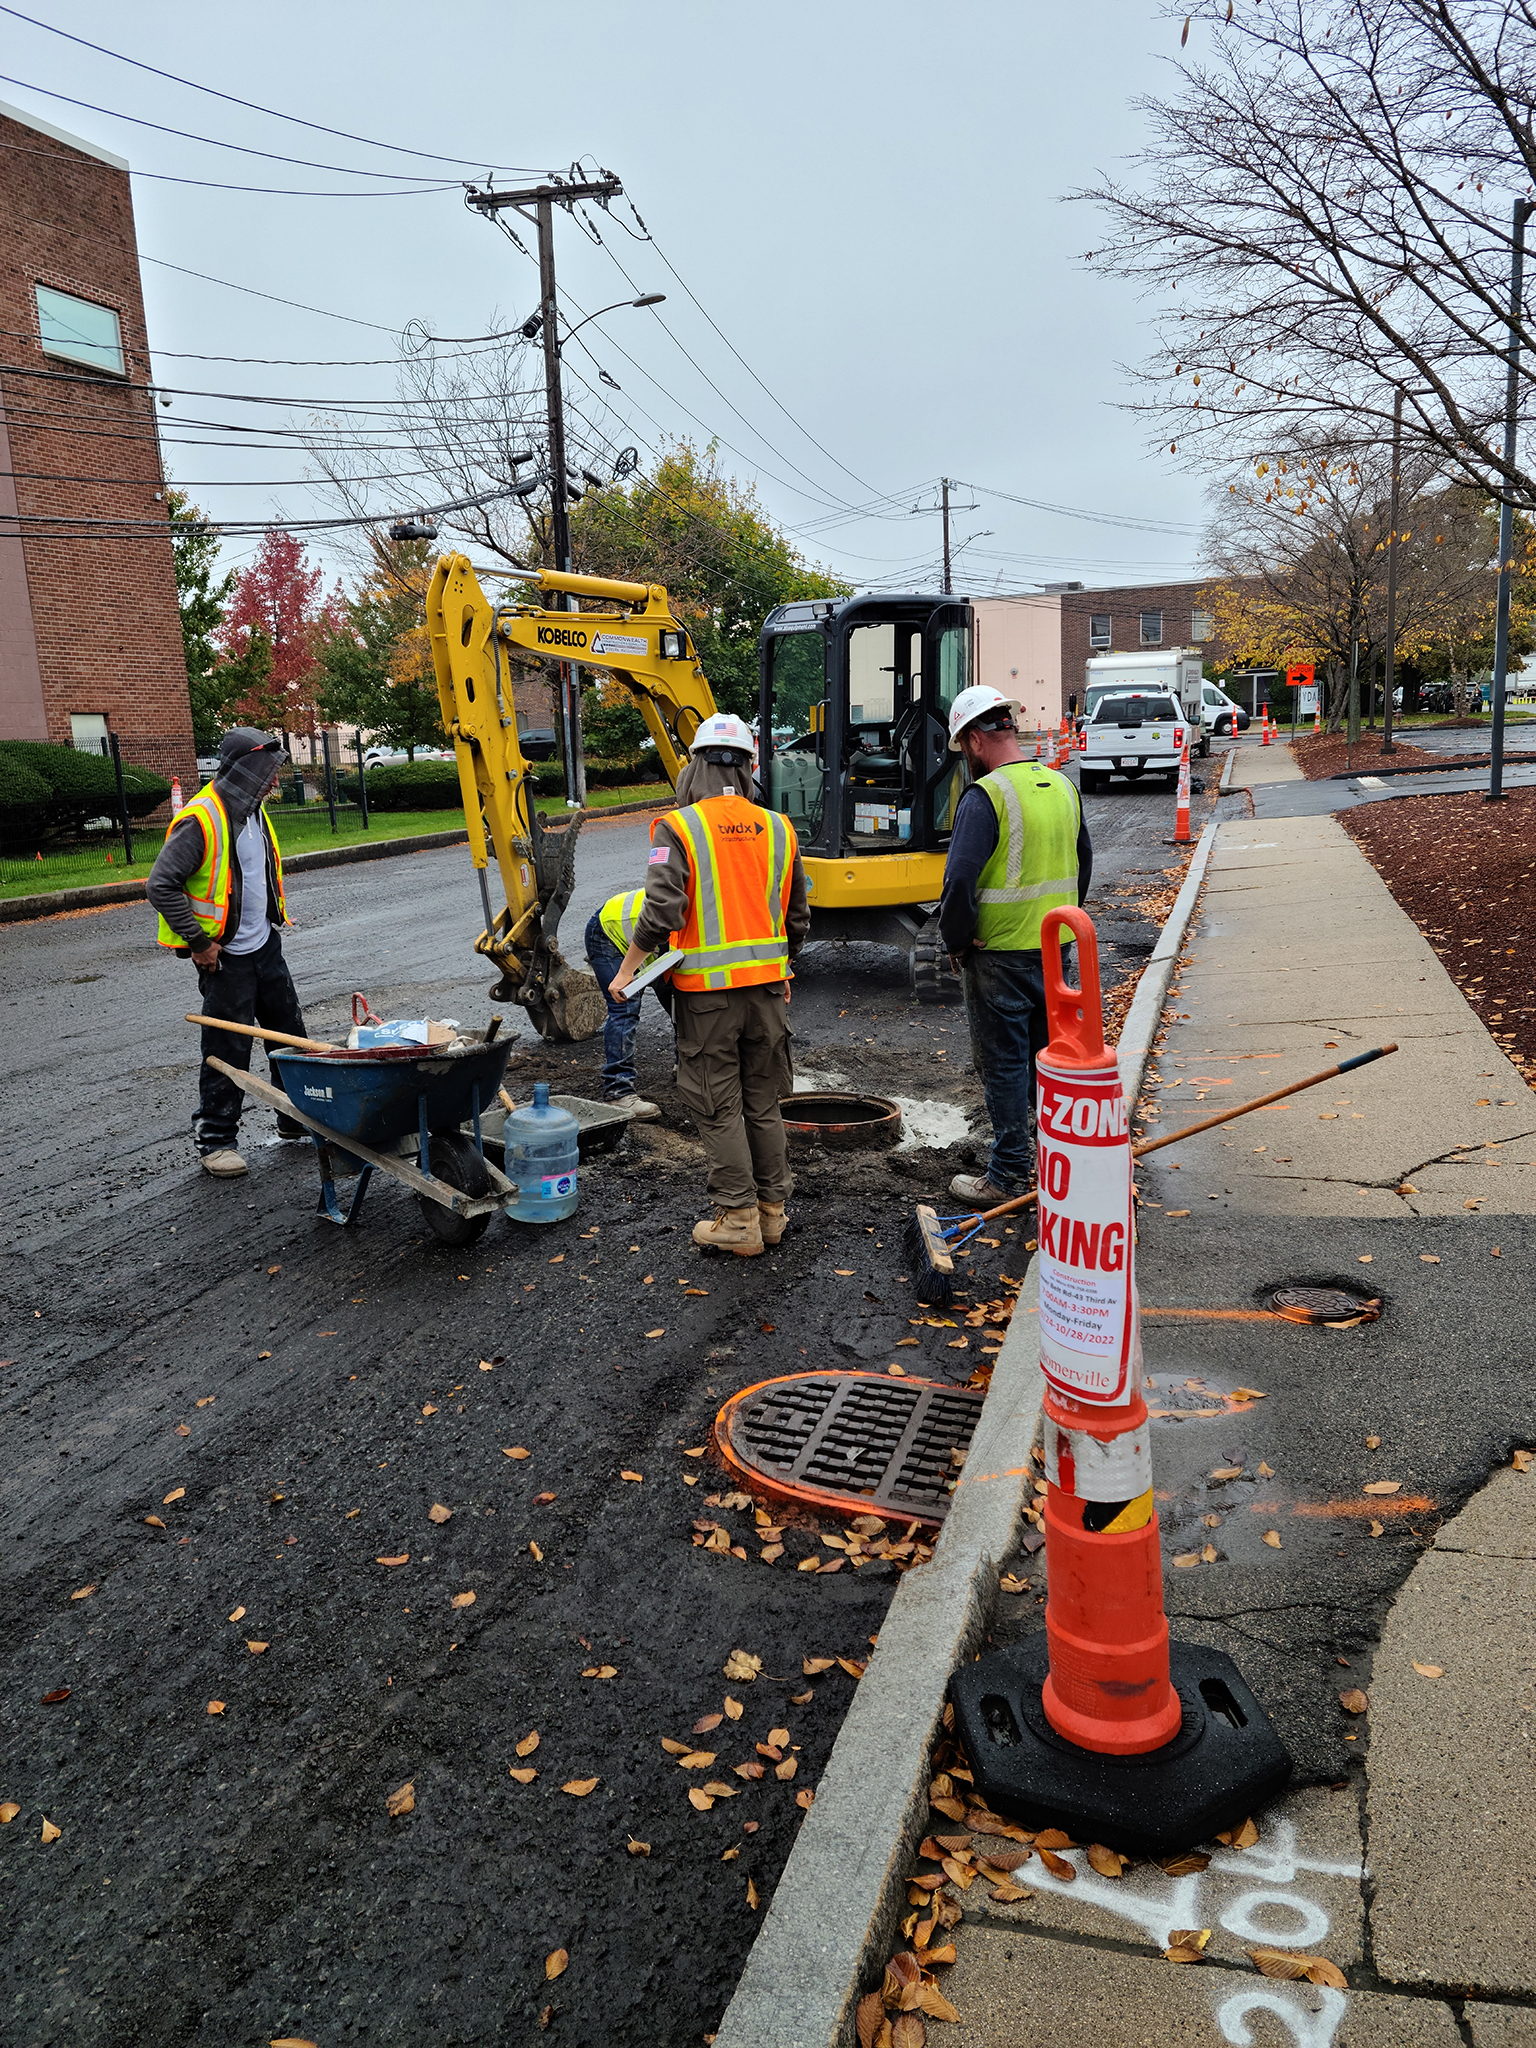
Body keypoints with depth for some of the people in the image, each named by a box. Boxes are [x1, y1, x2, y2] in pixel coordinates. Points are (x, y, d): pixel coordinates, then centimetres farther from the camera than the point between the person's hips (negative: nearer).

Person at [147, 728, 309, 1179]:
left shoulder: (253, 812, 9)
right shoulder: (201, 820, -19)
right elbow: (161, 886, -21)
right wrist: (199, 943, -19)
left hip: (265, 947, 8)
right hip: (225, 956, -8)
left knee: (291, 1036, 14)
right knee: (228, 1050, -2)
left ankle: (298, 1117, 29)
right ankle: (215, 1140, 11)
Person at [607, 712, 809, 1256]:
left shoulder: (678, 828, -9)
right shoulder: (778, 829, 5)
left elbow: (661, 911, -19)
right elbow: (798, 918, 11)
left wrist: (627, 971, -6)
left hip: (706, 991, -4)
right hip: (766, 985, 5)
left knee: (719, 1109, 5)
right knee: (763, 1103, 16)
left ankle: (738, 1221, 10)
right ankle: (772, 1209, 25)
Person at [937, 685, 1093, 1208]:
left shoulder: (984, 797, -17)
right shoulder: (1062, 786, 7)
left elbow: (959, 881, -23)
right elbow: (1083, 862, 17)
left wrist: (957, 942, -8)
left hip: (999, 954, -7)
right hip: (1055, 950, 7)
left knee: (1003, 1065, 3)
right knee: (1048, 1055, 18)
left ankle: (1009, 1175, 11)